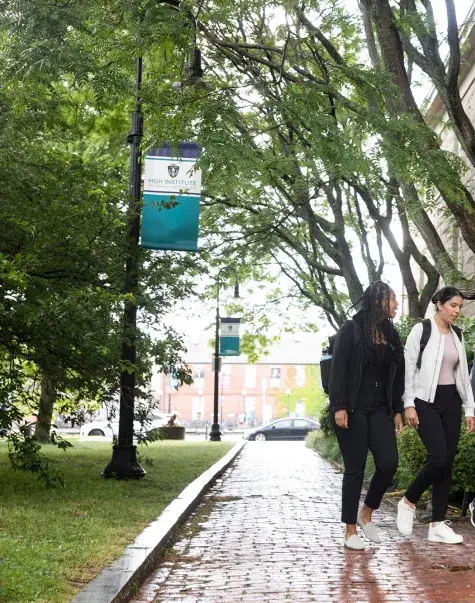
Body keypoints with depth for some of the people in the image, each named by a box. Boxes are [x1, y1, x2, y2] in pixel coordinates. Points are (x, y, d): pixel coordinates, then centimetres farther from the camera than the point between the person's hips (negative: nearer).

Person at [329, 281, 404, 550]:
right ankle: (350, 531, 9)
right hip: (353, 410, -5)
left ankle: (367, 514, 16)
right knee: (355, 469, -2)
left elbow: (396, 377, 15)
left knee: (389, 462, -7)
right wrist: (339, 407, -17)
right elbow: (338, 371, -10)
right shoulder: (351, 330, -6)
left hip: (380, 410, 6)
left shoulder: (392, 335, 12)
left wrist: (397, 411, 11)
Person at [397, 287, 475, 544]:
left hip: (451, 402, 6)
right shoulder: (421, 330, -5)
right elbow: (408, 368, -8)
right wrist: (408, 404, -13)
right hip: (427, 401, -6)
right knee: (438, 458, -17)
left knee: (447, 462, 2)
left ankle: (438, 524, 6)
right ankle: (408, 501, 7)